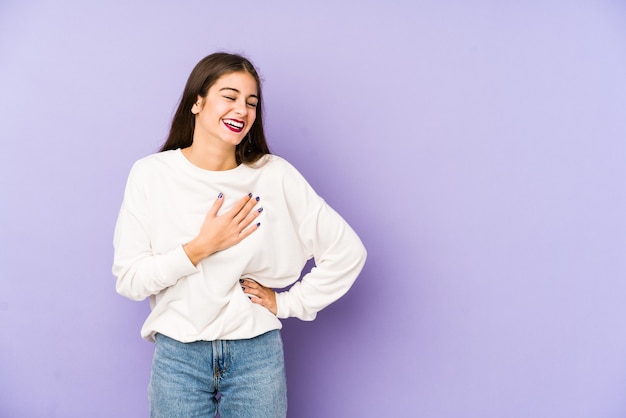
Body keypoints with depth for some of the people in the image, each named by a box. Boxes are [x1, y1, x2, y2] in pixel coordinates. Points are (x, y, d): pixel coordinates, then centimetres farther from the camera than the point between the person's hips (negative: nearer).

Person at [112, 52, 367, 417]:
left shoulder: (275, 175, -7)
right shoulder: (152, 175, -6)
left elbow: (347, 251, -5)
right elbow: (129, 279, -8)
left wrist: (288, 303, -5)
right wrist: (201, 247, -16)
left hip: (256, 353, 0)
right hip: (179, 354, 0)